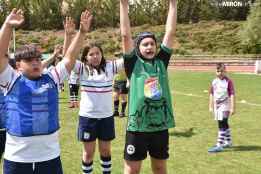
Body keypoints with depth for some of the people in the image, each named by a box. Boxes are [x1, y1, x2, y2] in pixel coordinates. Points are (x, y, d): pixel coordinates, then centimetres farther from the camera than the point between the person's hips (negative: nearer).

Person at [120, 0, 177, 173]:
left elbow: (170, 33, 4)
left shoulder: (161, 62, 6)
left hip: (161, 126, 3)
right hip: (137, 126, -3)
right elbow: (126, 35, -9)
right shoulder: (133, 63, -1)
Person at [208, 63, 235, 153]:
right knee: (224, 124, 19)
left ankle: (219, 145, -9)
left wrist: (232, 108, -14)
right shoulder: (214, 81, 6)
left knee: (222, 125, -10)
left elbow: (232, 95, -12)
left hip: (225, 106, -7)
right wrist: (211, 106, 13)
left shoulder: (228, 81, -11)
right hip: (217, 105, 7)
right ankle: (228, 142, 34)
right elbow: (211, 94, 13)